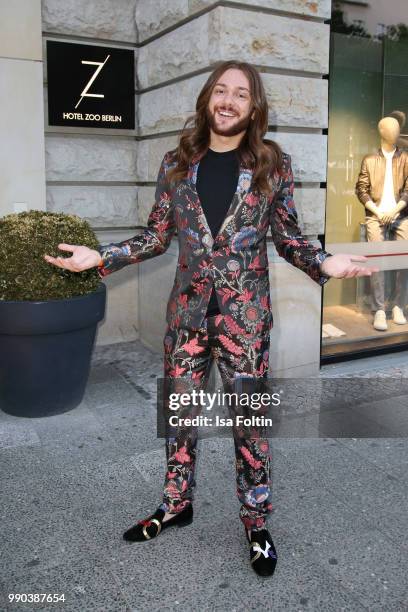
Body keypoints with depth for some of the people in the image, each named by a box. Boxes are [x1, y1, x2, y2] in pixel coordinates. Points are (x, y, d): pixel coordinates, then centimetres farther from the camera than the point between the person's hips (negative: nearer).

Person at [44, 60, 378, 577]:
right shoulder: (176, 163, 5)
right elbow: (157, 235, 6)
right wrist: (99, 257, -3)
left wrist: (326, 263, -16)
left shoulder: (272, 164, 0)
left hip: (246, 311, -2)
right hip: (187, 307, 3)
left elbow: (288, 238, 2)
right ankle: (176, 505, 33)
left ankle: (256, 521, 26)